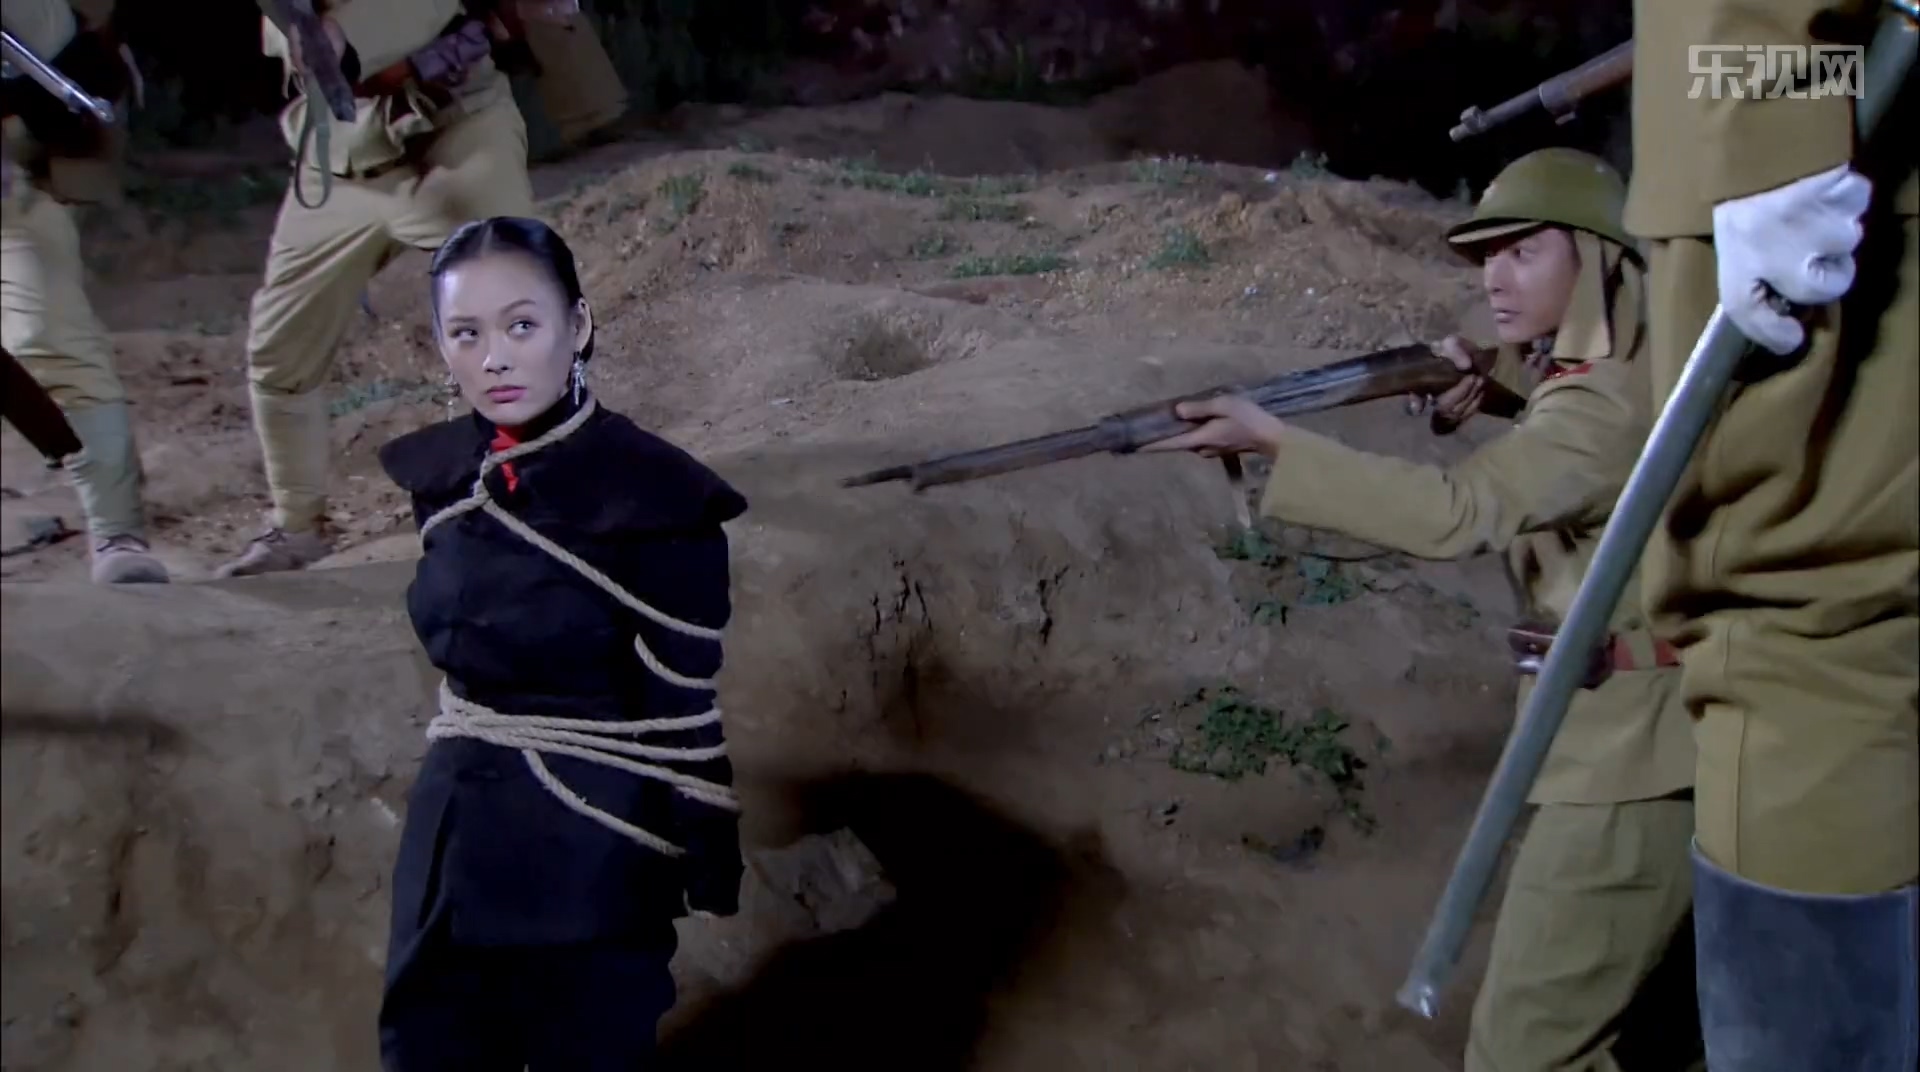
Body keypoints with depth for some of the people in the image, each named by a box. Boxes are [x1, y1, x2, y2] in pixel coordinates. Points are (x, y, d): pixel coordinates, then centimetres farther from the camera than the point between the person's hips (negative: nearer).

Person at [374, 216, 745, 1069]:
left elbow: (683, 713, -14)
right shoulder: (442, 474, 0)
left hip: (592, 850, -6)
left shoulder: (654, 500, -19)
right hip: (452, 834, 6)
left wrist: (709, 873, -9)